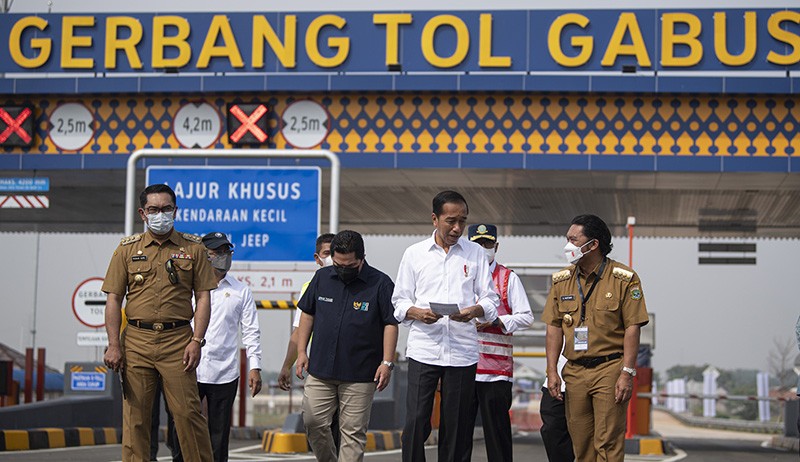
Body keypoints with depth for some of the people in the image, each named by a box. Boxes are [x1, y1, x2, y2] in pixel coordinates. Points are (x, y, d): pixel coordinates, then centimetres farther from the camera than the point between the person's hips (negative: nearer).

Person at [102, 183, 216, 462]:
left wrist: (196, 341, -6)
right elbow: (113, 298, 7)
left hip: (177, 340, -1)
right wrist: (113, 345, -2)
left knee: (188, 412, -5)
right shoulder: (128, 248, 10)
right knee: (135, 416, 2)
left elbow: (203, 297, 5)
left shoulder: (192, 248, 8)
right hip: (136, 341, 1)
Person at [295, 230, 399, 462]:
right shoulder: (322, 278, 7)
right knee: (313, 423, 3)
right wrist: (301, 352, 9)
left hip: (360, 375, -4)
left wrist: (387, 362, -10)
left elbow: (391, 324, -4)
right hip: (320, 370, 4)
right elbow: (307, 314, 14)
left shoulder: (381, 283, -4)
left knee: (353, 431, 0)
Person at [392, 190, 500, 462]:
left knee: (456, 426, 3)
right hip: (423, 350, -1)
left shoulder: (475, 253, 10)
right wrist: (417, 312, -12)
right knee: (416, 422, -6)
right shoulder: (414, 254, 9)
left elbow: (491, 300, 8)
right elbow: (399, 301, 10)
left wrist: (474, 311, -14)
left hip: (463, 350, 1)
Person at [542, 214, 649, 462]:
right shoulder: (562, 280, 10)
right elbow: (554, 328, 11)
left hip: (610, 369, -4)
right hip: (574, 372, 5)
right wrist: (552, 371, 2)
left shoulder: (623, 278, -3)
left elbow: (632, 328, -6)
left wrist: (627, 373, -12)